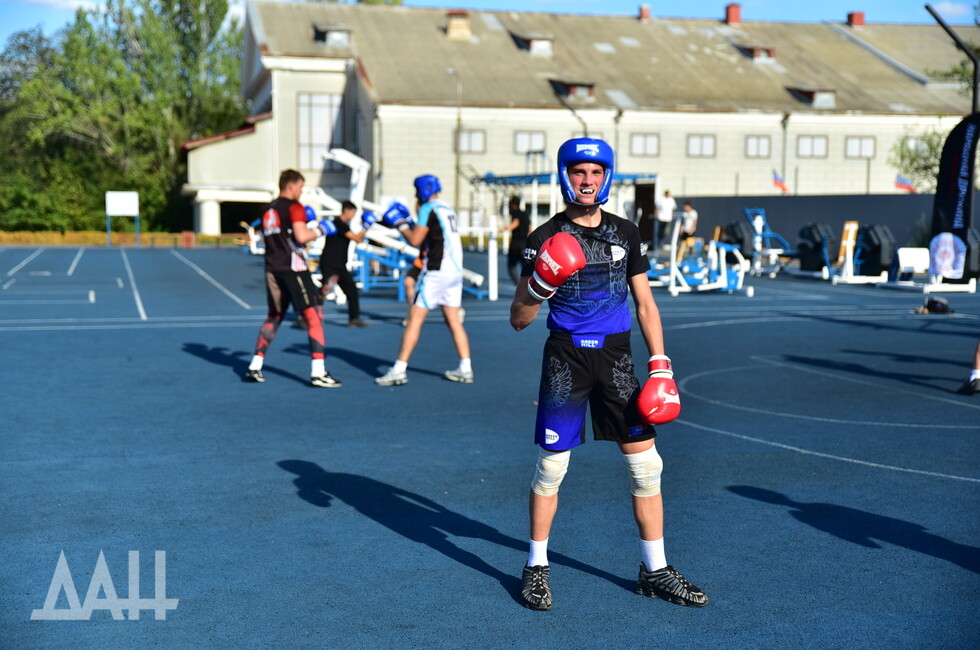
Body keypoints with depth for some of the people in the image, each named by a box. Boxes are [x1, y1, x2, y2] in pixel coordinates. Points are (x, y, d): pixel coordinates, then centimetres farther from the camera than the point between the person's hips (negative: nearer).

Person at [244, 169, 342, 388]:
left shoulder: (268, 209, 16)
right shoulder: (294, 207, -7)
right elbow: (301, 236, -19)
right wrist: (320, 229, -1)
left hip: (273, 269, 8)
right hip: (293, 268, -8)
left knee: (274, 317, 18)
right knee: (314, 316, -5)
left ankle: (255, 367, 16)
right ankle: (318, 372, -10)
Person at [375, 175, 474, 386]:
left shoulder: (428, 209, -8)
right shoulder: (448, 209, 18)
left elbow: (415, 240, -9)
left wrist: (400, 224, 5)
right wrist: (410, 223, 20)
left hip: (436, 271, -8)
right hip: (455, 270, 8)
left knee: (415, 319, -5)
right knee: (453, 320, 13)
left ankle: (399, 370, -5)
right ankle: (465, 369, 12)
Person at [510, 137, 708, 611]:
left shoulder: (626, 233, 8)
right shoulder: (546, 238, -2)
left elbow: (645, 305, 12)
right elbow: (518, 320, -2)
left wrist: (660, 366, 4)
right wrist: (541, 286, -22)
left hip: (616, 356, 3)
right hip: (565, 357, -3)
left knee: (645, 465, 3)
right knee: (551, 466, 1)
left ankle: (655, 571, 17)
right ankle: (536, 567, 19)